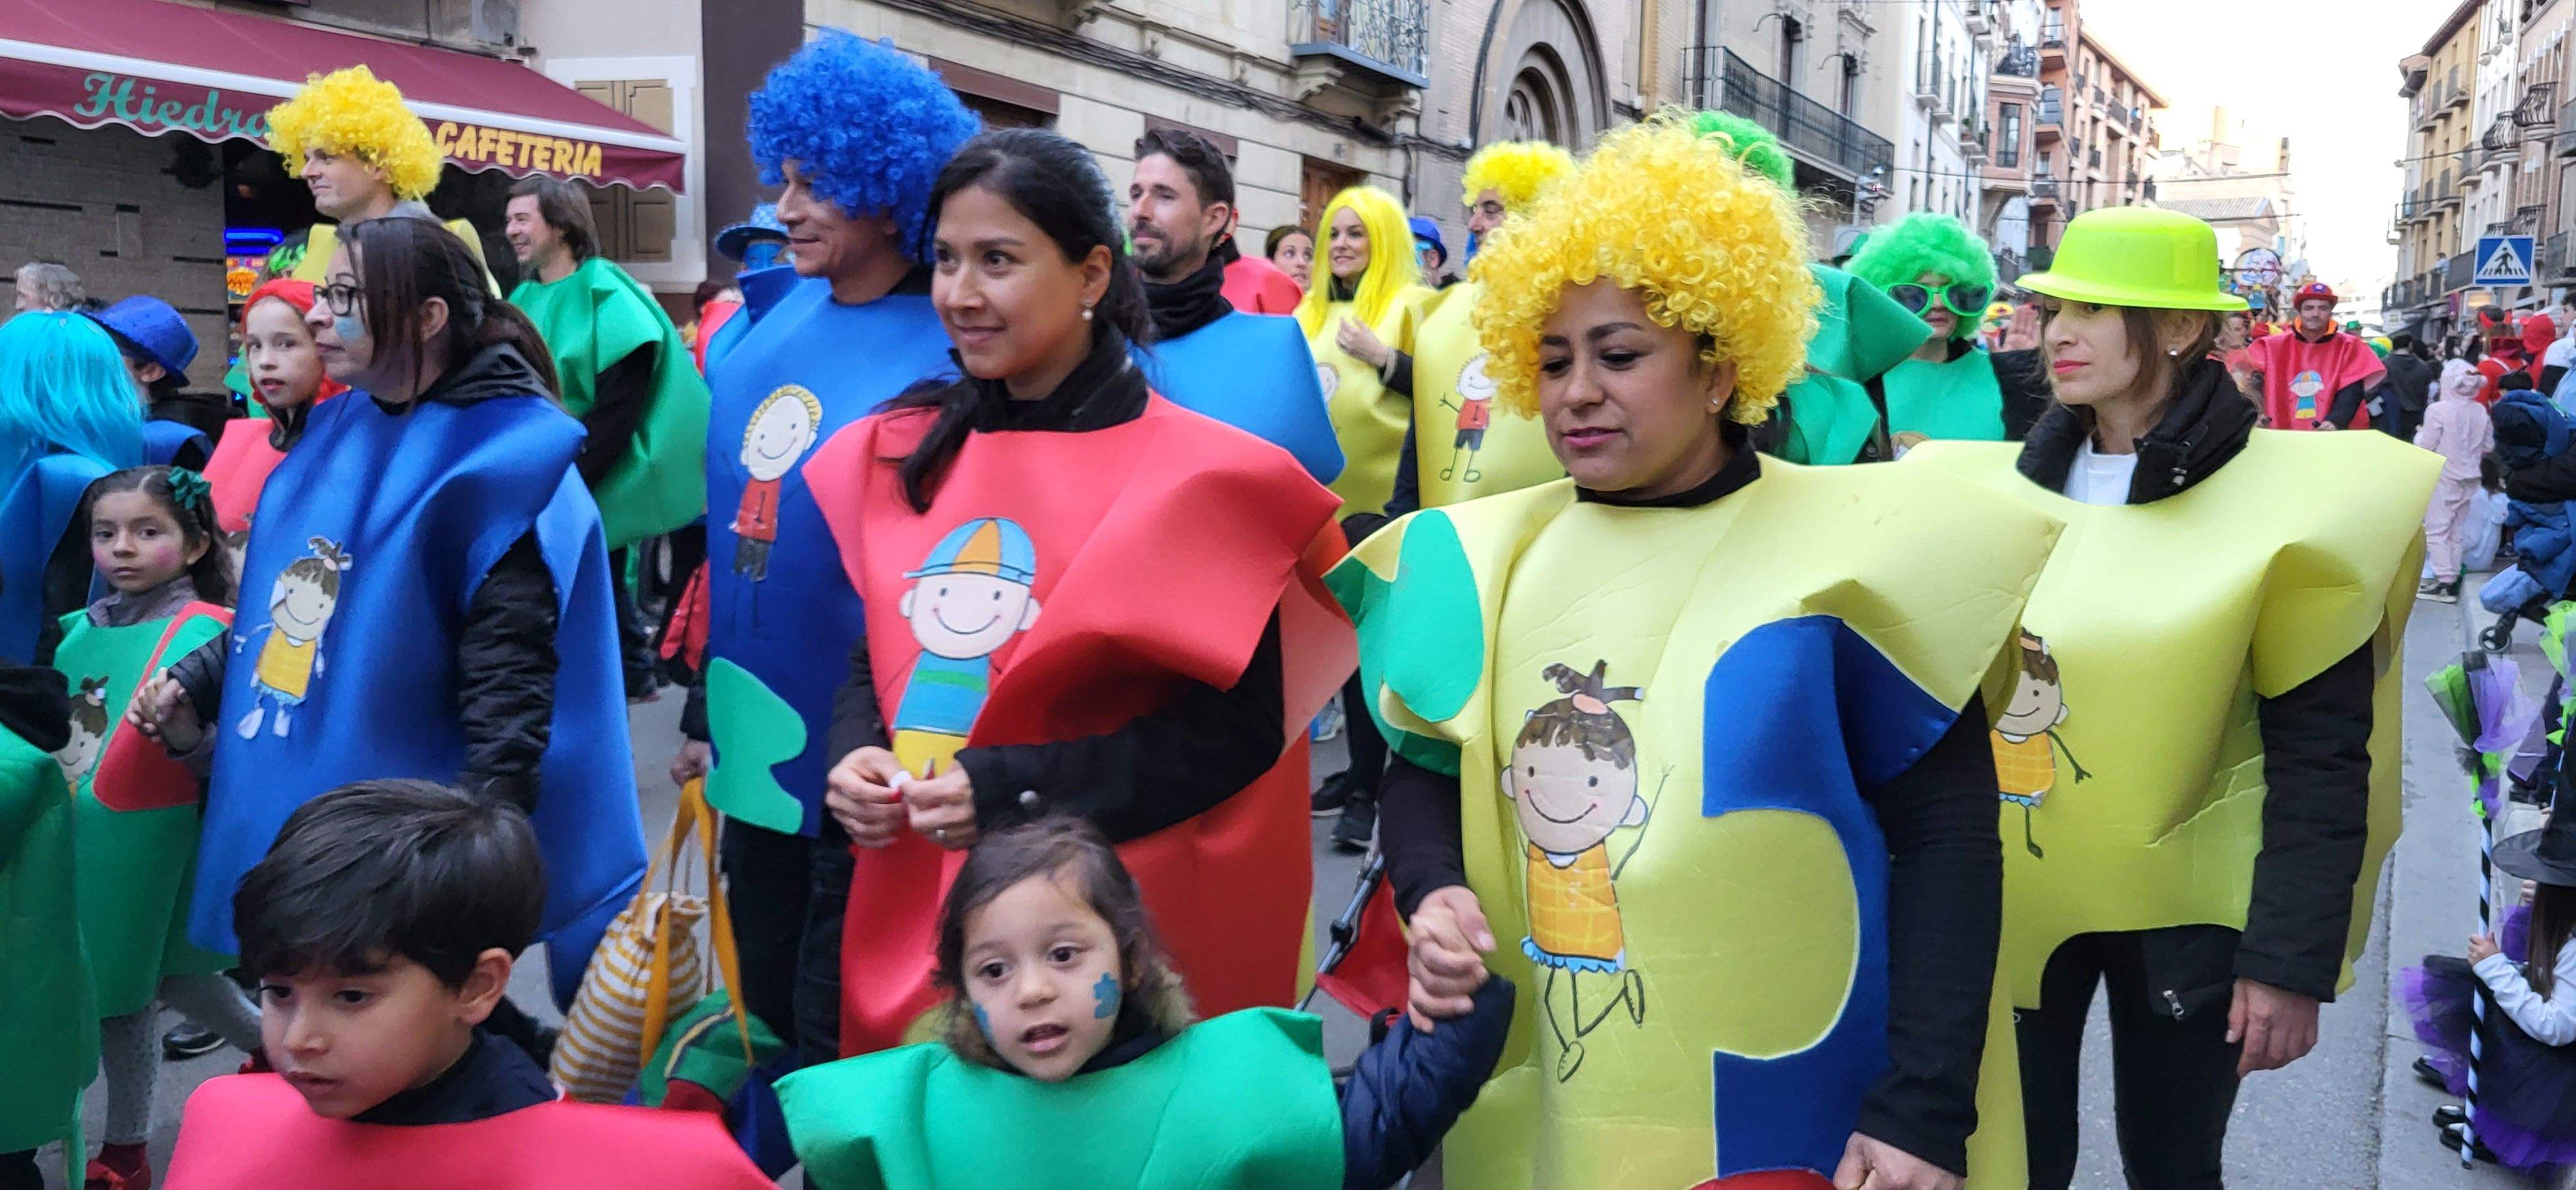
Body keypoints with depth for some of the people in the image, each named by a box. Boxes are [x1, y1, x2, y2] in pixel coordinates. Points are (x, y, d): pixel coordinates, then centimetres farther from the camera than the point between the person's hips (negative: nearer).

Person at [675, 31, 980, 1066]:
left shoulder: (941, 357, -13)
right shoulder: (762, 322, 7)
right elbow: (726, 536, 14)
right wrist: (703, 713, 16)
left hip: (859, 764, -6)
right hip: (752, 745, 7)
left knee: (836, 1048, 7)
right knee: (764, 1019, 20)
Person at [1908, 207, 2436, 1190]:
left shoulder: (2279, 500, -10)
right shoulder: (1992, 486, 1)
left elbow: (2321, 753, -10)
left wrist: (2293, 959, -13)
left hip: (2184, 911, -2)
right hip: (2010, 896, 3)